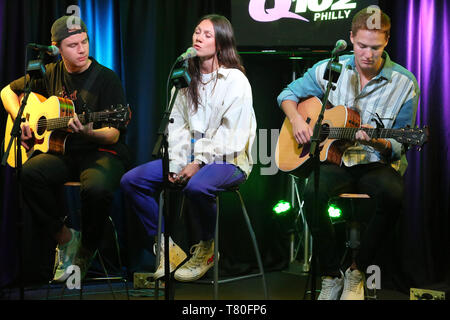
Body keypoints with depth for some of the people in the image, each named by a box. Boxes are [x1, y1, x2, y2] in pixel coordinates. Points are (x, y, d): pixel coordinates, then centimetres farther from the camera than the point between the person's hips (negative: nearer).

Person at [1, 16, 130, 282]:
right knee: (29, 173, -30)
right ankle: (64, 237, -9)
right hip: (62, 152, 4)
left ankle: (86, 249, -7)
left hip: (102, 152, -4)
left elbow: (114, 134, -10)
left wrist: (89, 133, -32)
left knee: (97, 188, -38)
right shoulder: (50, 74, 9)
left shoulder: (106, 79, -5)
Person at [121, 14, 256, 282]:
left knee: (197, 186, -40)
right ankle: (168, 249, -3)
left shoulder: (235, 80, -7)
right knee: (131, 181, -9)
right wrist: (176, 164, -6)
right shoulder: (187, 79, 14)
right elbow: (177, 125, 9)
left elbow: (231, 134, -15)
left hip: (227, 160, -7)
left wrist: (198, 163, -21)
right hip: (190, 157, 7)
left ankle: (207, 248, -10)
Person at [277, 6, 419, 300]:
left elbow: (399, 147, -1)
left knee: (393, 195, -35)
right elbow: (289, 94, 15)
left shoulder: (404, 83, -4)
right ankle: (331, 275, -14)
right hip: (334, 160, 1)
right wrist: (296, 119, -7)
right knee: (312, 192, -33)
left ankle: (358, 272, -12)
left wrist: (377, 141, -24)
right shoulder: (330, 69, 2)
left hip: (377, 163, -1)